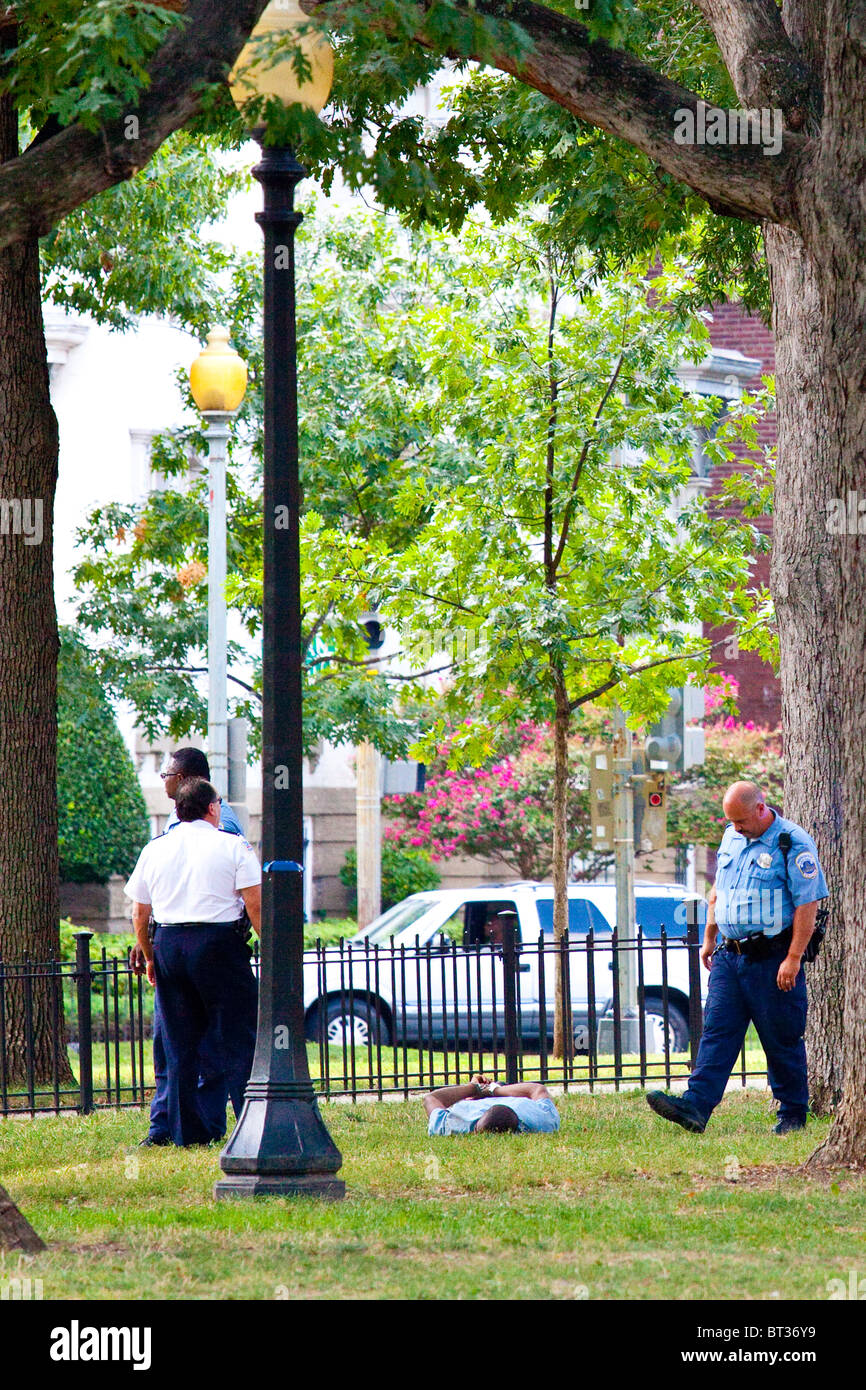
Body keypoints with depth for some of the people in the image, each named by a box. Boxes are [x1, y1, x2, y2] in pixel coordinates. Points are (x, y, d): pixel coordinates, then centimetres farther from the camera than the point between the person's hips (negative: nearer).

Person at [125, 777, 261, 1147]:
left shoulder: (154, 850, 11)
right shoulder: (233, 846, -1)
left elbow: (139, 913, 15)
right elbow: (255, 905, -8)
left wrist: (150, 957, 26)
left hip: (168, 945, 4)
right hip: (219, 942, -4)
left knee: (179, 1043, 9)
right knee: (237, 1037, -2)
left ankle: (187, 1130, 9)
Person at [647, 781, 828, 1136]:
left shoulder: (794, 844, -11)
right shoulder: (732, 838, 12)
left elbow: (808, 904, -14)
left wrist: (793, 958, -18)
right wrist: (709, 939, 23)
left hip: (772, 957, -6)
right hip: (729, 956, 6)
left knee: (782, 1040, 2)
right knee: (716, 1032, -3)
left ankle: (793, 1114, 14)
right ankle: (695, 1108, -11)